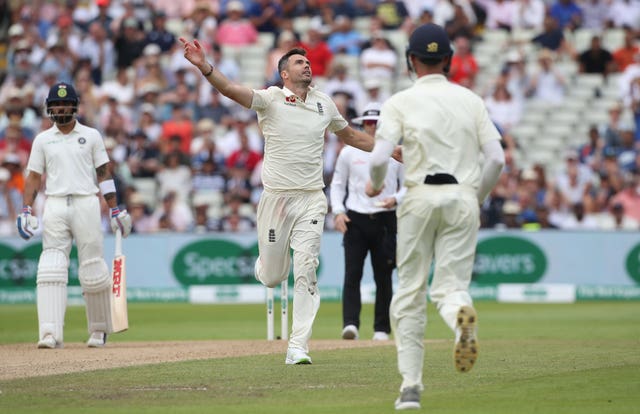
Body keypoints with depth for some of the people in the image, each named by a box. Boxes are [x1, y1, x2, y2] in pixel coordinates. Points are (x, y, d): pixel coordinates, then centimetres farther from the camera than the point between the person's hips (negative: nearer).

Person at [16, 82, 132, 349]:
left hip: (86, 204, -1)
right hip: (55, 206, 1)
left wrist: (115, 210, 4)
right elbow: (34, 177, 11)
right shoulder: (43, 140, 12)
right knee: (51, 270, -11)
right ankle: (50, 334, -18)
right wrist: (26, 211, -1)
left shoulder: (91, 136, 9)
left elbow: (103, 174, 9)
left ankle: (99, 330, 15)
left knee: (93, 268, -1)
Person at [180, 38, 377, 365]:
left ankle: (298, 346, -7)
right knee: (272, 277, 5)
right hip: (277, 198, -2)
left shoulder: (324, 104, 10)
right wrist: (204, 67, -36)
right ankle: (267, 262, 45)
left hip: (311, 199, 2)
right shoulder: (271, 99, -3)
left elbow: (351, 136, 26)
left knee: (306, 272, -9)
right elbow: (231, 90, -19)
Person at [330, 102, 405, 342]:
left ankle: (382, 329, 9)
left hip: (385, 220, 0)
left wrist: (396, 199, -13)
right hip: (355, 220, 0)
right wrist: (338, 211, -3)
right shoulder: (349, 152, 7)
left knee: (383, 276, 3)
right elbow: (337, 184, 12)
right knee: (352, 274, -11)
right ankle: (350, 324, -18)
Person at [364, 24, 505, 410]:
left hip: (421, 198, -2)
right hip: (464, 198, 2)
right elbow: (497, 158, 2)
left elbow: (379, 158, -9)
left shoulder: (400, 102, 1)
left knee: (410, 293, 8)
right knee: (451, 285, 3)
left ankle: (411, 386, 5)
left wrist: (375, 186, 13)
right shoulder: (471, 100, 9)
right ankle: (463, 314, -36)